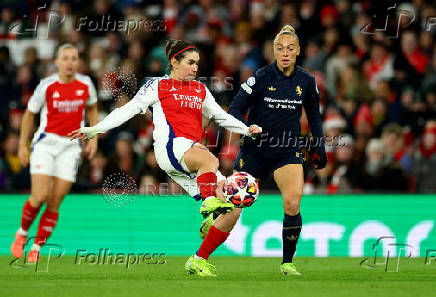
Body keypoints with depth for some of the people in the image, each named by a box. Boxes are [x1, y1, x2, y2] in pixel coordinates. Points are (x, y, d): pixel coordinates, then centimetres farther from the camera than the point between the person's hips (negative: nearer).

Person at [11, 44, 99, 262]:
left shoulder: (86, 85, -1)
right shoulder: (47, 86, -8)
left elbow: (92, 109, 19)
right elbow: (29, 114, 4)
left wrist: (93, 138, 11)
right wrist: (22, 145, 3)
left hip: (70, 147, 2)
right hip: (45, 144, -2)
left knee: (54, 204, -3)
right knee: (39, 197, -15)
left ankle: (36, 248, 9)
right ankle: (22, 233, 12)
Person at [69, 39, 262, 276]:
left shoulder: (200, 90, 25)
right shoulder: (158, 86, 10)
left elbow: (221, 116, 34)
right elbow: (128, 110, 7)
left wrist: (246, 130, 19)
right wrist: (95, 130, -2)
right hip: (170, 147, -6)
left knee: (232, 210, -7)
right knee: (209, 160, -40)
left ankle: (198, 261, 0)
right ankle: (209, 203, -54)